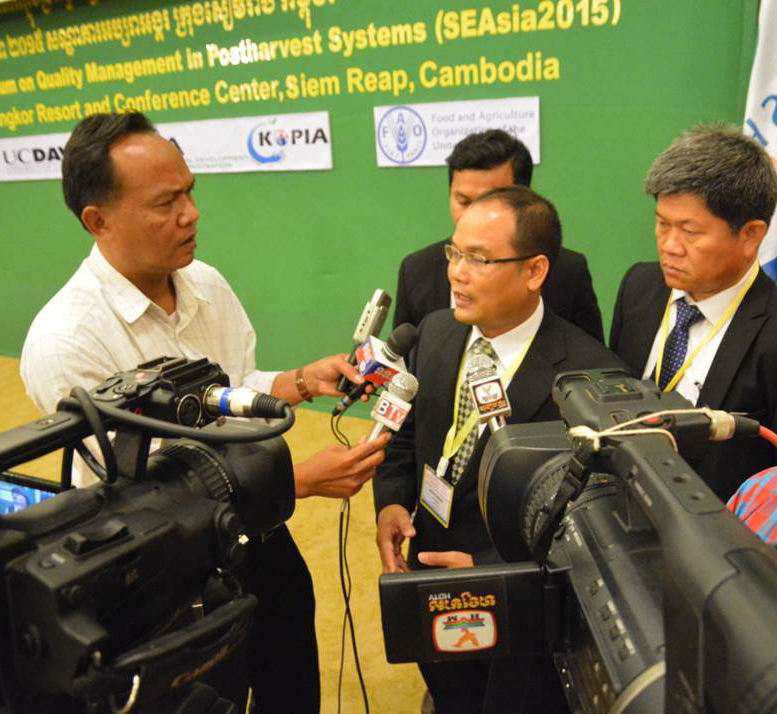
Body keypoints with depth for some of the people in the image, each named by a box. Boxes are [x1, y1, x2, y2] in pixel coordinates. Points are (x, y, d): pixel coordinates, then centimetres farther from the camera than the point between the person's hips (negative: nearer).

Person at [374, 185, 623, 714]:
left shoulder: (589, 374, -25)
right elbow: (404, 433, 5)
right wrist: (391, 502, -12)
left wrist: (488, 569, -24)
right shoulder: (435, 333, -7)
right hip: (430, 572, 5)